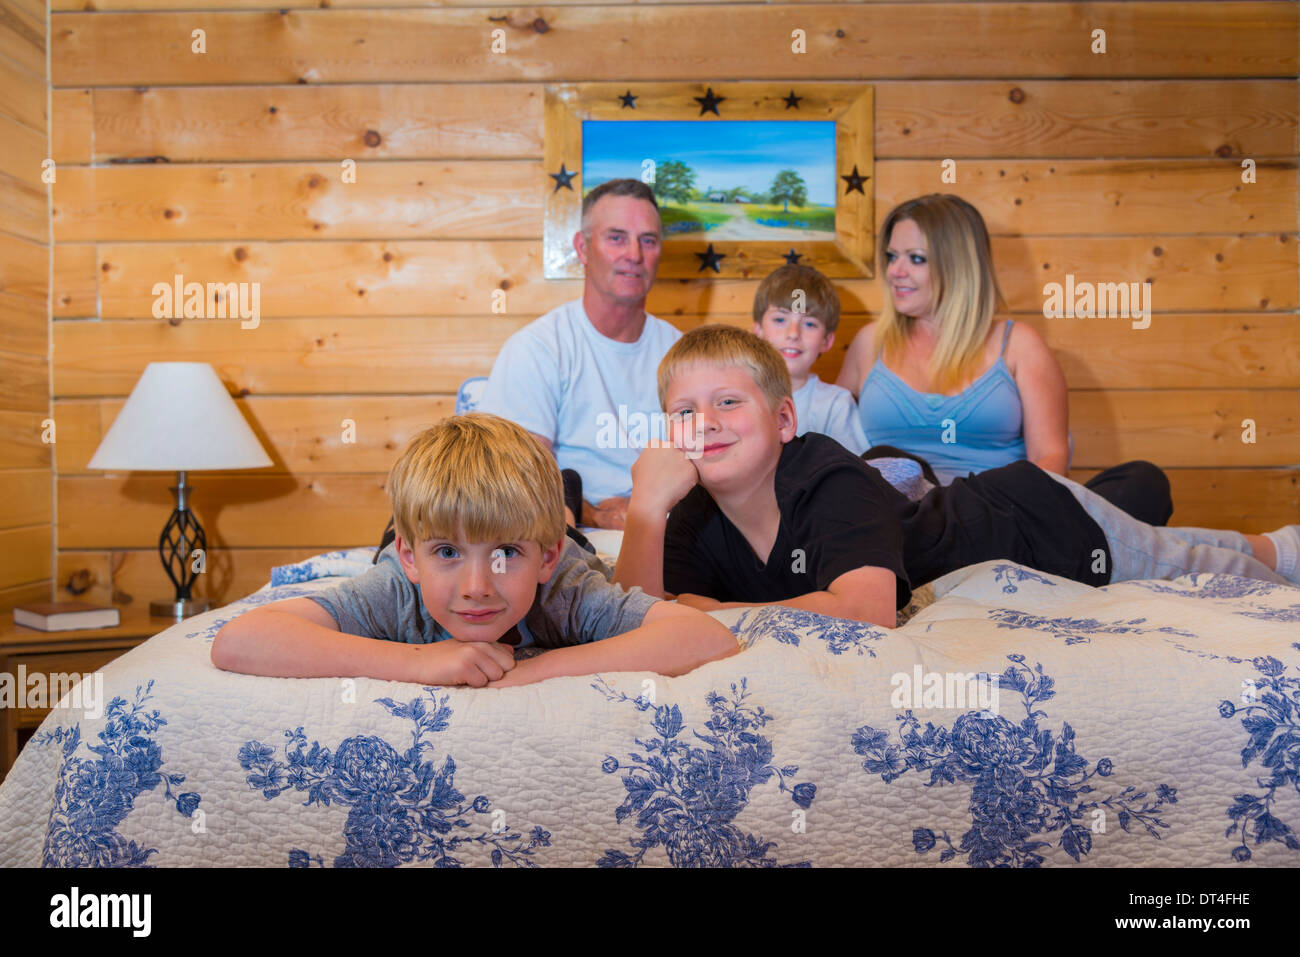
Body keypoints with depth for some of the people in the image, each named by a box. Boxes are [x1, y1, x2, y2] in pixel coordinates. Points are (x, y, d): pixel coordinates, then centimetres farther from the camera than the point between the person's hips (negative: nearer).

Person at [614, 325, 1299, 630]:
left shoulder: (835, 482, -37)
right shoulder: (695, 522, -19)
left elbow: (868, 610, -51)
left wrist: (711, 612, -43)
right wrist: (645, 507, -43)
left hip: (1047, 524, -6)